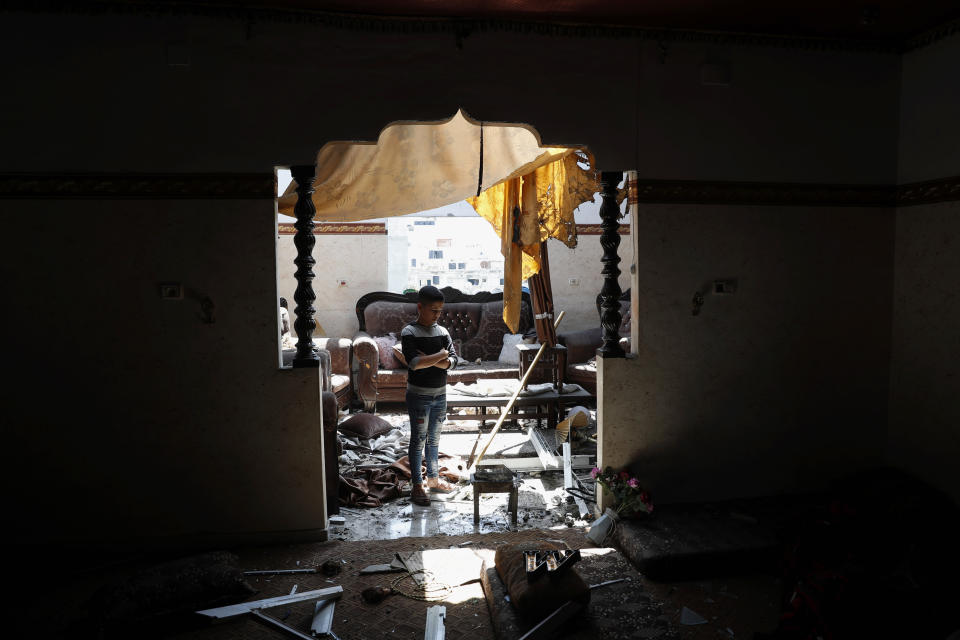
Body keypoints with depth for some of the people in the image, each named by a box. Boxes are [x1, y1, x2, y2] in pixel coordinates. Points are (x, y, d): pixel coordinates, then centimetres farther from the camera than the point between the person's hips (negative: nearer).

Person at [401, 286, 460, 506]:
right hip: (419, 395, -5)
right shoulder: (409, 333, -12)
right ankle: (417, 486, 12)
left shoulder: (442, 332, 5)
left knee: (434, 439, 17)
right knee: (418, 440, 3)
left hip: (440, 394, 5)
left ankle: (433, 479, 30)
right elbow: (414, 362, -25)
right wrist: (440, 355, -16)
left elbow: (453, 360, -5)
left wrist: (428, 360, -19)